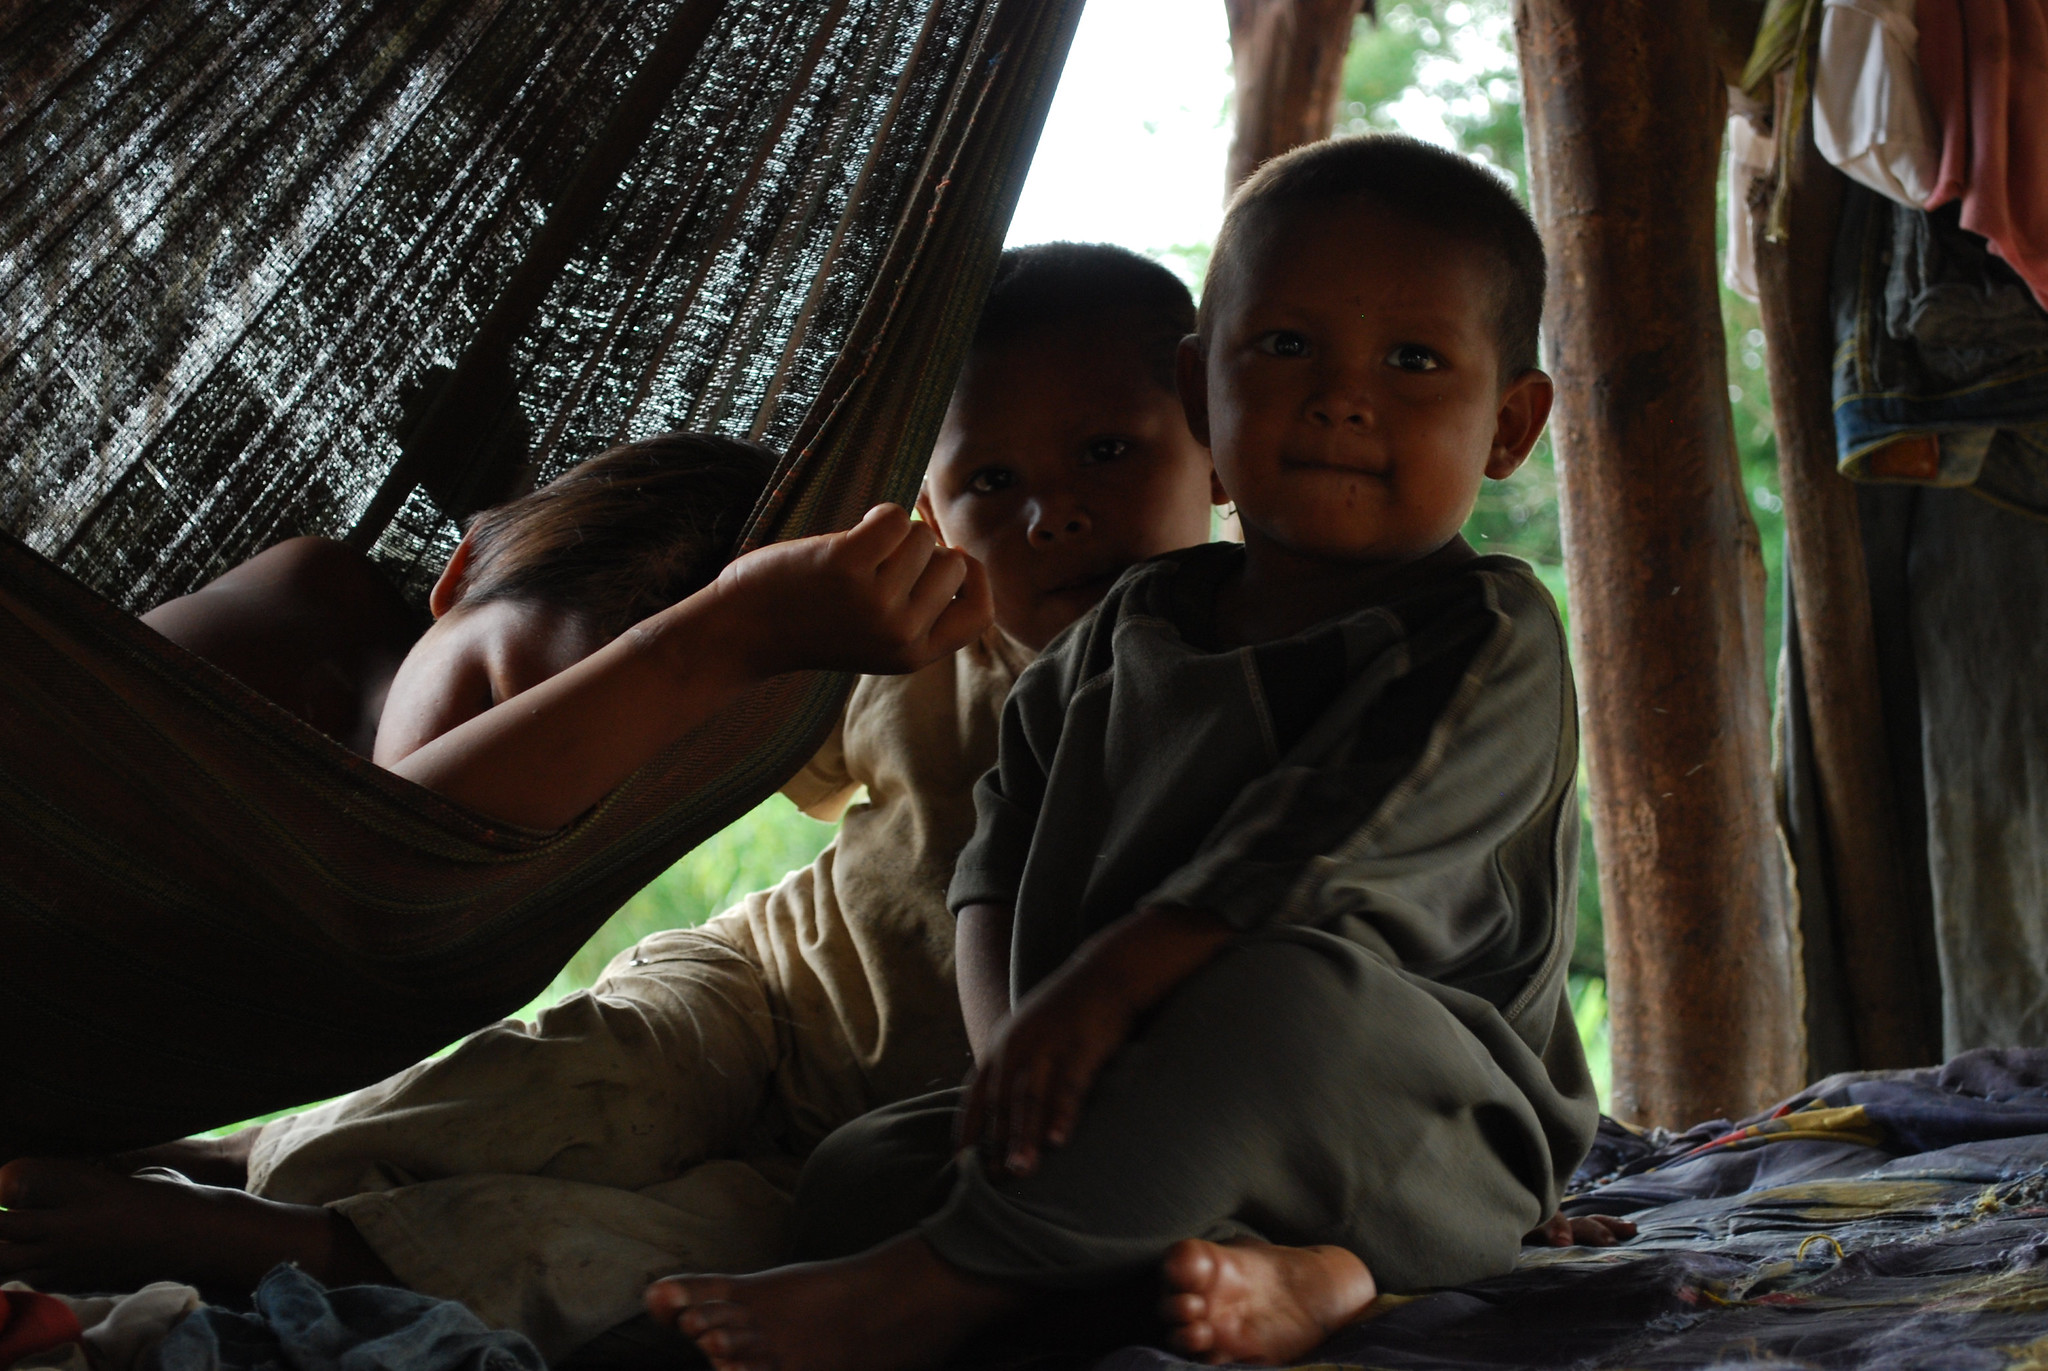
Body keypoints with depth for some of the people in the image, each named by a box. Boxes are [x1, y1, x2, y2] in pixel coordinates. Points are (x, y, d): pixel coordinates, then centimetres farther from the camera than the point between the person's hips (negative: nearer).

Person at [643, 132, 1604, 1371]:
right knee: (859, 1172, -14)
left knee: (1289, 989, -39)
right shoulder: (1131, 630, 13)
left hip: (1429, 1138, -6)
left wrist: (1097, 990, -30)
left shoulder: (1488, 644, -6)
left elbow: (1314, 862, -21)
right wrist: (1016, 1047, -11)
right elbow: (1005, 860, 9)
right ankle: (1274, 1269, -32)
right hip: (1168, 1125, 6)